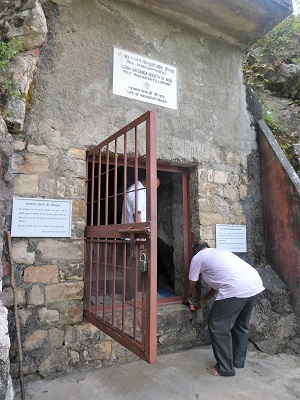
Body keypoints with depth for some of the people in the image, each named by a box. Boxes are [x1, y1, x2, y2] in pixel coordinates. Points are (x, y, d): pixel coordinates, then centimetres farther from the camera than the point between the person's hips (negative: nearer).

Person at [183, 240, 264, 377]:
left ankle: (225, 368, 17)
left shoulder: (197, 257, 11)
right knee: (241, 324, 25)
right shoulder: (219, 252, 31)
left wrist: (186, 298, 42)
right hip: (255, 284, 9)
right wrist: (204, 300, 45)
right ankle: (239, 360, 39)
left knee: (218, 325, 8)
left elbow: (191, 285, 21)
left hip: (236, 289, -8)